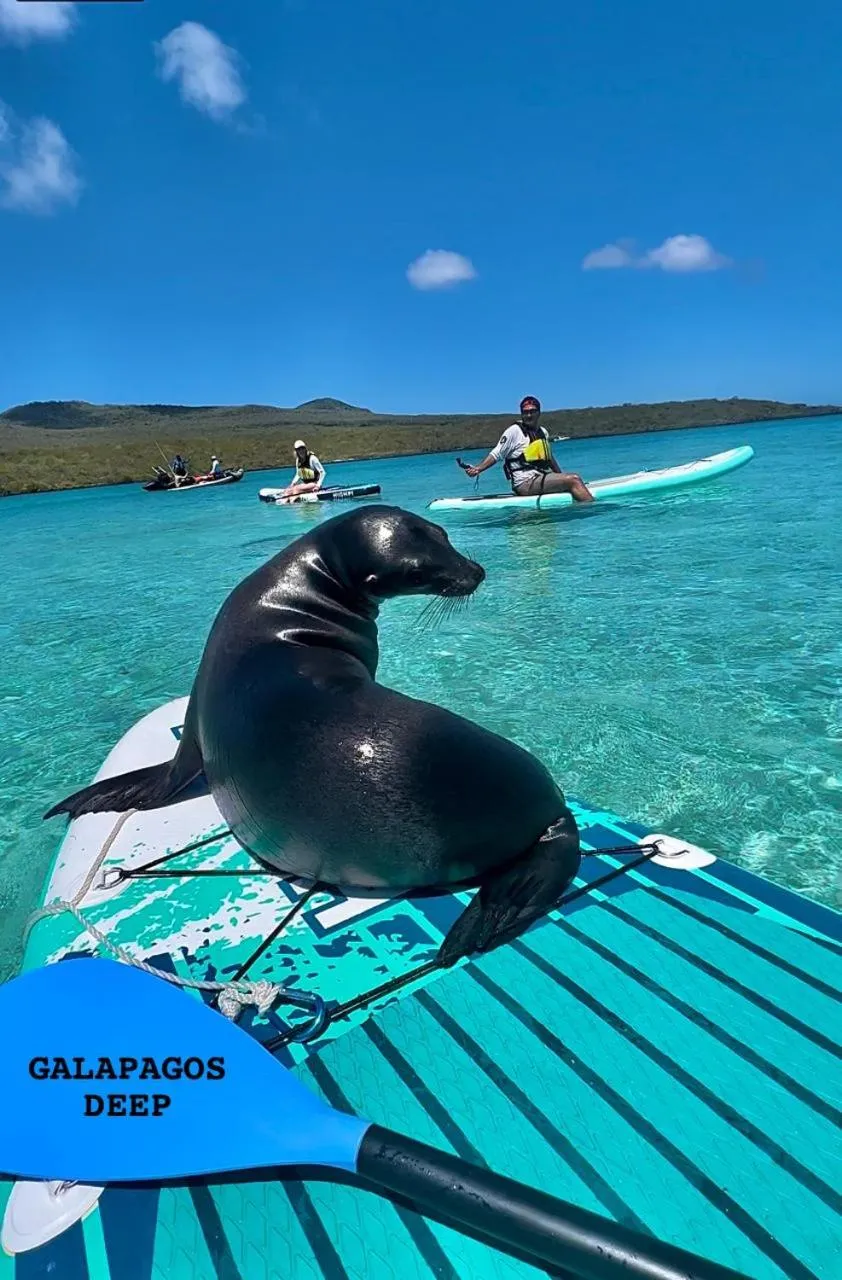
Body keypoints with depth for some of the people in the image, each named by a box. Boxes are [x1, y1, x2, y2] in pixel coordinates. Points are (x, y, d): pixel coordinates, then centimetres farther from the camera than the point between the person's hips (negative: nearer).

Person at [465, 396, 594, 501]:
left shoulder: (543, 432, 18)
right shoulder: (514, 431, -4)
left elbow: (549, 457, 30)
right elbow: (496, 455, -5)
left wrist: (562, 476, 31)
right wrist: (477, 469, -19)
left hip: (542, 479, 8)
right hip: (525, 483, -8)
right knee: (574, 479, -22)